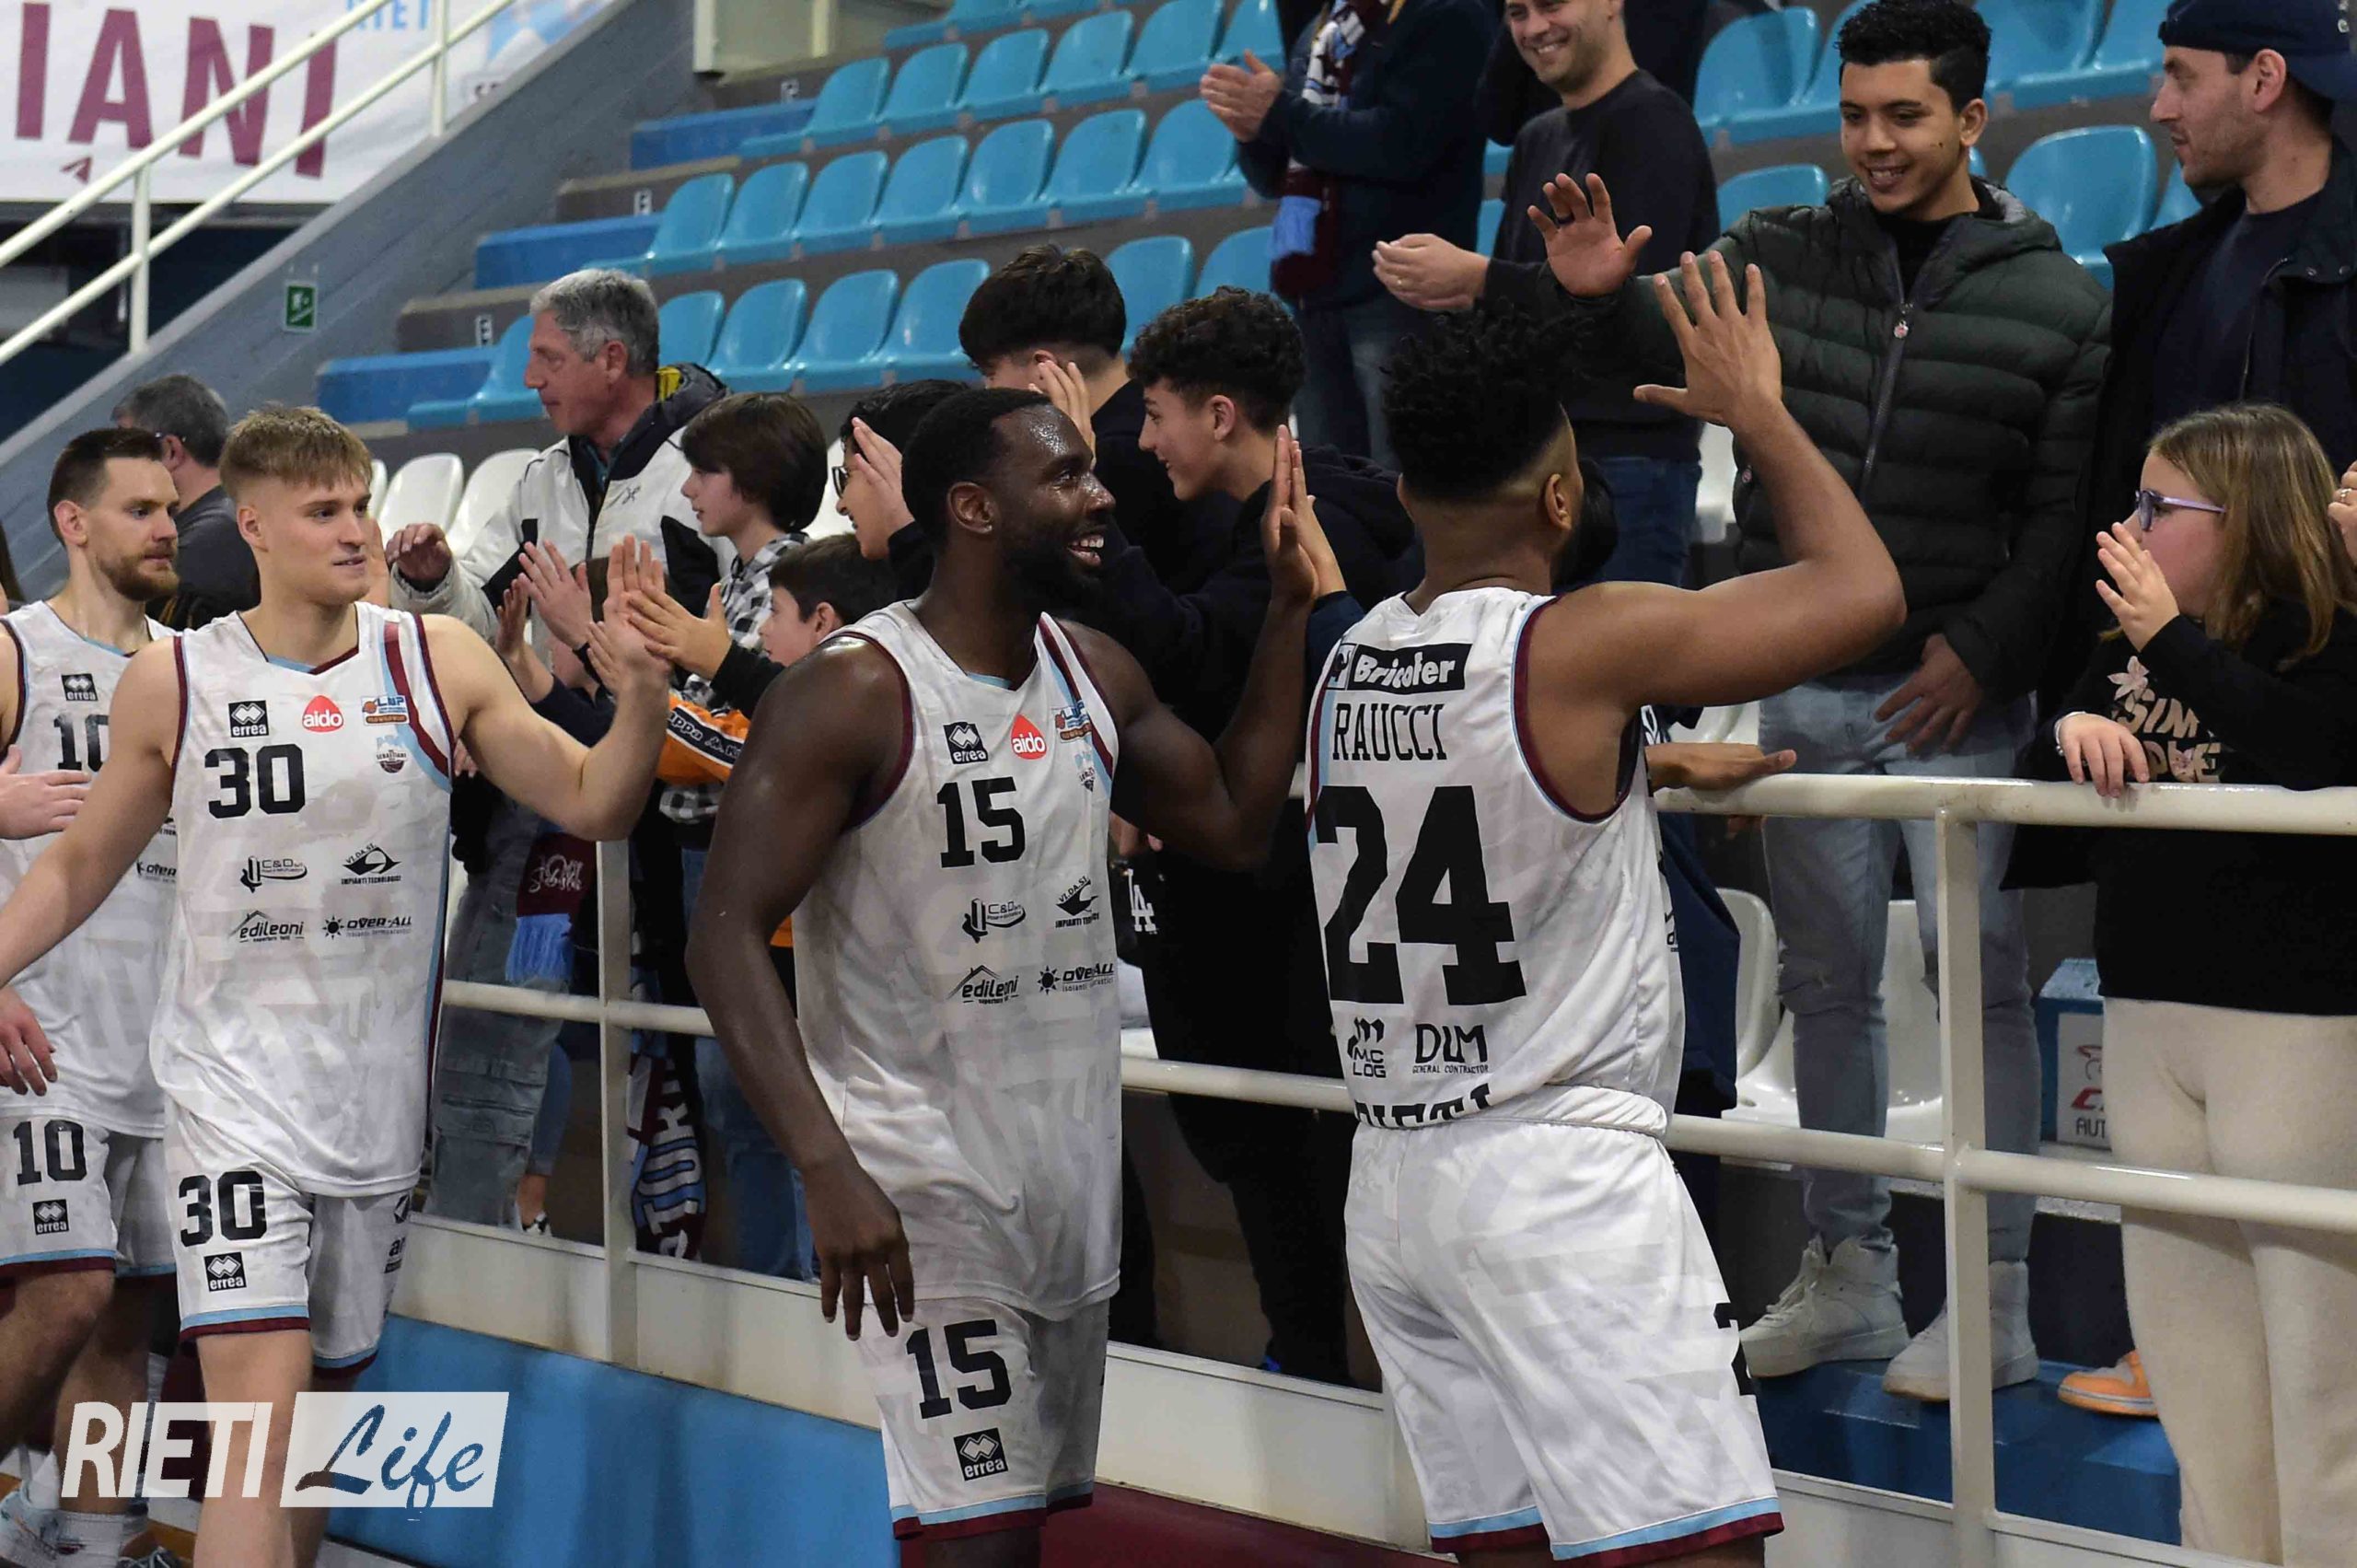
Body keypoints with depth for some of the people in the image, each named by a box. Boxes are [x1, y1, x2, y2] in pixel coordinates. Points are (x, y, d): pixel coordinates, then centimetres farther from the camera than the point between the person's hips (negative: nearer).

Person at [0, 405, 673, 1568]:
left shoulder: (439, 662, 1)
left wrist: (641, 689, -17)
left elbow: (594, 807, 1)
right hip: (233, 1080, -3)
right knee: (259, 1397, -16)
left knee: (327, 1391, 15)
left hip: (379, 1091, 3)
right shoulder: (172, 683, -3)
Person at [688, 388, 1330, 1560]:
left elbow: (1235, 823, 17)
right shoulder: (851, 696, -14)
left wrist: (1288, 610, 9)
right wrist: (828, 1170, -29)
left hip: (1077, 1183, 8)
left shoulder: (1094, 675, 8)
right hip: (924, 1190, -7)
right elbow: (727, 937, -18)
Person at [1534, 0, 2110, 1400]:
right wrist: (1601, 297, -19)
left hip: (1961, 693, -3)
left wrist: (1983, 648, -13)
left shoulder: (2057, 301, -4)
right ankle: (1849, 1270, 22)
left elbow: (2069, 514, -5)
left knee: (1982, 977, -2)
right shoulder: (1785, 257, 4)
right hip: (1809, 684, 4)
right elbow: (1665, 352, 2)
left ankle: (1998, 1295, 6)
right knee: (1826, 978, 11)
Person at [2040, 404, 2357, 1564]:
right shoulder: (2133, 642, 12)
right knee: (2184, 1327, 13)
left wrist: (2173, 639, -25)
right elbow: (2047, 769, 16)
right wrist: (2076, 727, -6)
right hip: (2148, 1017, 8)